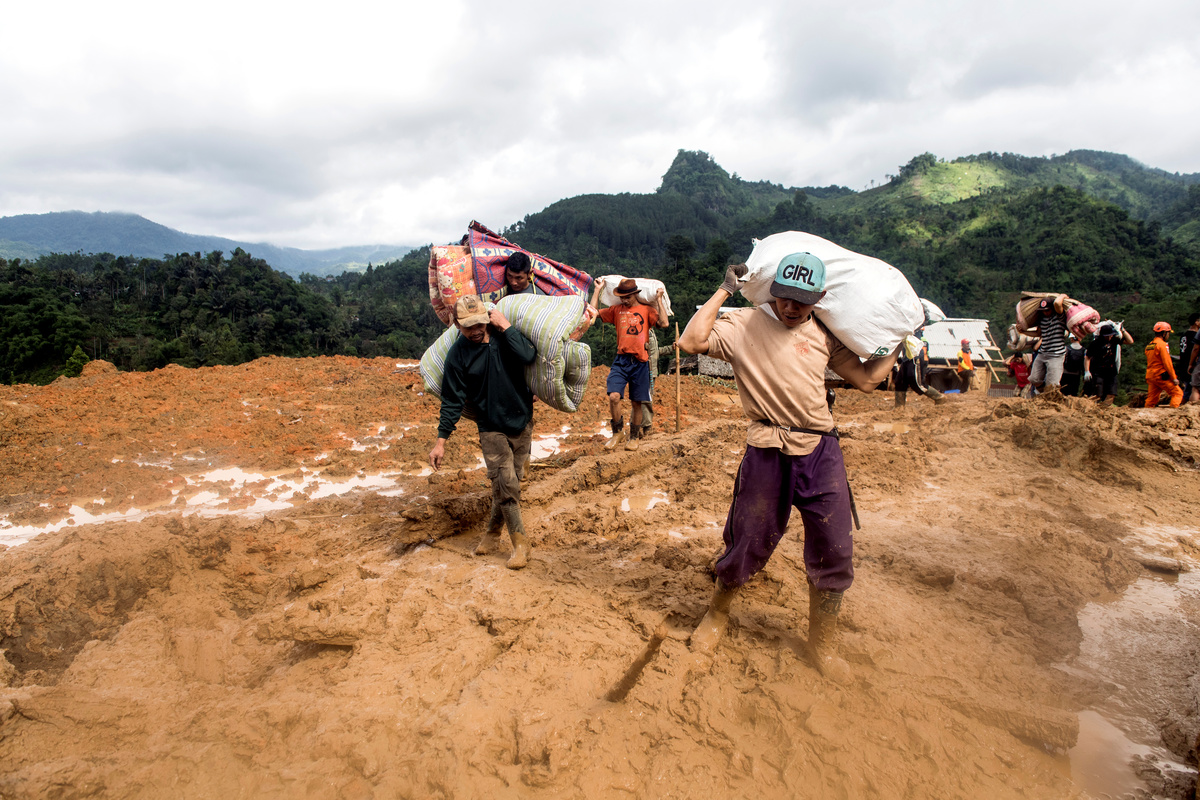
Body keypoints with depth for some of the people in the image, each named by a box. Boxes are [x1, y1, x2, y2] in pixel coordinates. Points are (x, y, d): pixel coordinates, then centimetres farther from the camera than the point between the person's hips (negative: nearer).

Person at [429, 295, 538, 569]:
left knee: (510, 483, 10)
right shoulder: (458, 354, -9)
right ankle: (520, 543, -1)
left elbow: (529, 356, -22)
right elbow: (452, 400, -6)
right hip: (492, 429, -2)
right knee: (505, 484, -12)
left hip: (523, 423, 2)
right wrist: (441, 440, -9)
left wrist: (506, 327, -19)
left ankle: (492, 530, 29)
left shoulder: (505, 334, -4)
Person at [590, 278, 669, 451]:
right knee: (614, 396, -17)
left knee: (636, 402, 7)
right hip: (621, 360, 1)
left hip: (640, 362, -1)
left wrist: (659, 300, -5)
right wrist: (598, 289, 11)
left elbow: (663, 323, -10)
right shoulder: (616, 310, 11)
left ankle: (633, 437, 26)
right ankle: (618, 432, 6)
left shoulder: (646, 310, 5)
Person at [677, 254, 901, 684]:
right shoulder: (743, 324, -1)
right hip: (767, 454, -3)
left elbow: (866, 377, 14)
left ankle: (822, 644, 25)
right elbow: (691, 341, -15)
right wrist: (723, 292, -8)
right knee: (747, 546, 7)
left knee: (833, 552, 5)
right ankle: (717, 612, 36)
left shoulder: (824, 334, 9)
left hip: (821, 453, 3)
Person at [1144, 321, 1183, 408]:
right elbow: (1167, 363, -15)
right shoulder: (1162, 344, -11)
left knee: (1152, 399, 10)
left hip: (1150, 375, 8)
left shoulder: (1149, 345, 16)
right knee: (1178, 393, -2)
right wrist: (1174, 378, -11)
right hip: (1161, 376, -8)